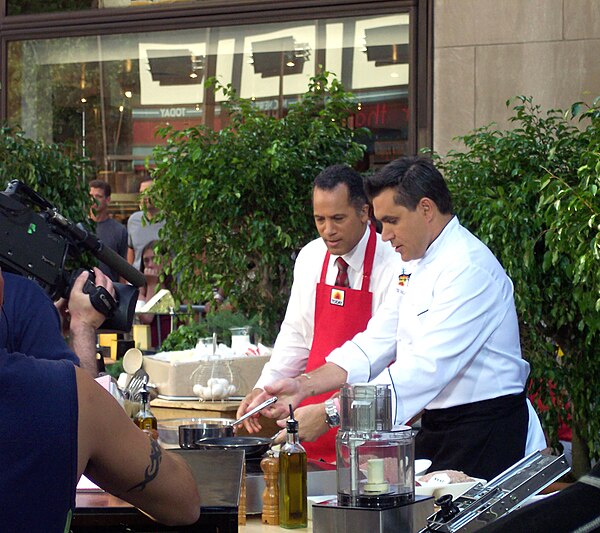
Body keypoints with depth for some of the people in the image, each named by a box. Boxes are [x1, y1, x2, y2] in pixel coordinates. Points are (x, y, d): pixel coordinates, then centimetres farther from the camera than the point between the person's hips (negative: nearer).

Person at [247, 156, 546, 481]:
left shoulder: (469, 268, -20)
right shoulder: (417, 268, 13)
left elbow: (426, 369, -28)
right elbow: (375, 345, 11)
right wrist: (304, 386, -3)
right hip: (437, 429, 9)